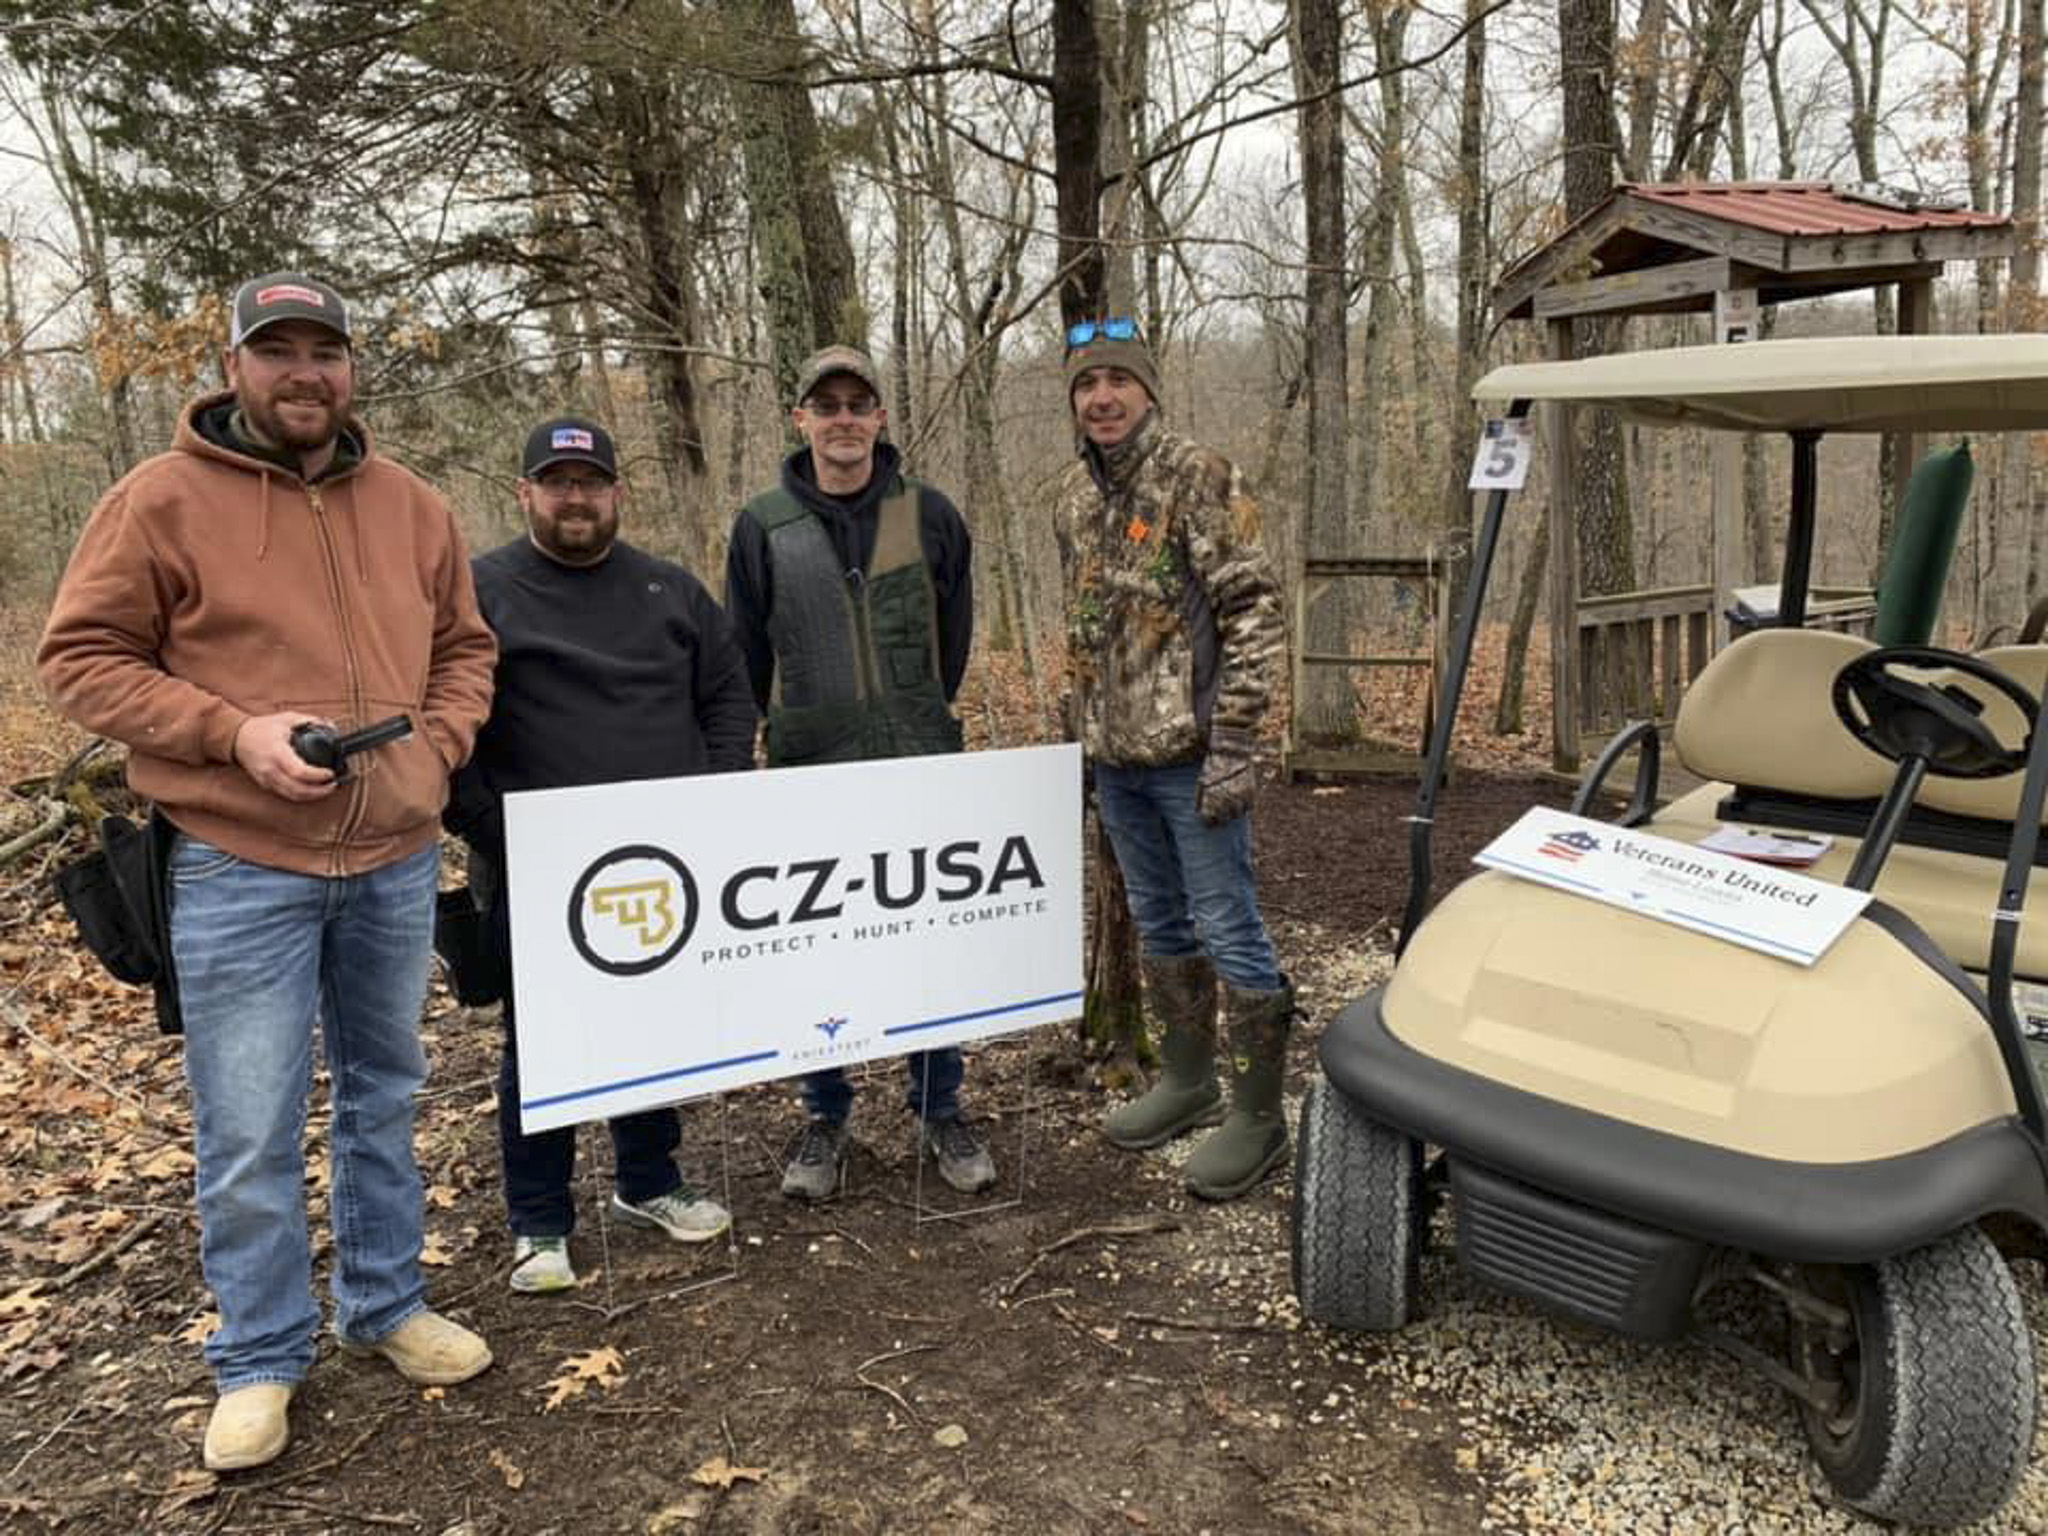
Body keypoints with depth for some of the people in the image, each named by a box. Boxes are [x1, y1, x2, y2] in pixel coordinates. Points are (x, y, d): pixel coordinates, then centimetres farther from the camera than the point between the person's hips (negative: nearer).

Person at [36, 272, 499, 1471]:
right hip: (239, 869, -4)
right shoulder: (162, 500, -6)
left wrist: (437, 743, -4)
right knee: (250, 1134, 4)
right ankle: (261, 1359, 24)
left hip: (397, 862, 4)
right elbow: (82, 656, -5)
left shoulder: (414, 508, 7)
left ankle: (388, 1306, 35)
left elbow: (465, 650, 14)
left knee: (385, 1098, 17)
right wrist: (231, 732, -18)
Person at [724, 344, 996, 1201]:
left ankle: (939, 1113, 24)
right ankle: (825, 1121, 23)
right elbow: (745, 656, 8)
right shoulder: (763, 526, 1)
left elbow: (953, 637, 11)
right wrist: (795, 731, 11)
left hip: (920, 771, 1)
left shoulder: (930, 515, 3)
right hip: (809, 775, 0)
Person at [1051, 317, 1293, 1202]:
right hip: (1116, 758, 7)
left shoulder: (1198, 478, -10)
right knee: (1160, 927, 17)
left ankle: (1258, 1118, 13)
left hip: (1191, 754, -7)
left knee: (1229, 934, 0)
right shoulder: (1072, 495, 11)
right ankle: (1188, 1082, 33)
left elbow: (1255, 613, -14)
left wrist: (1234, 746, -18)